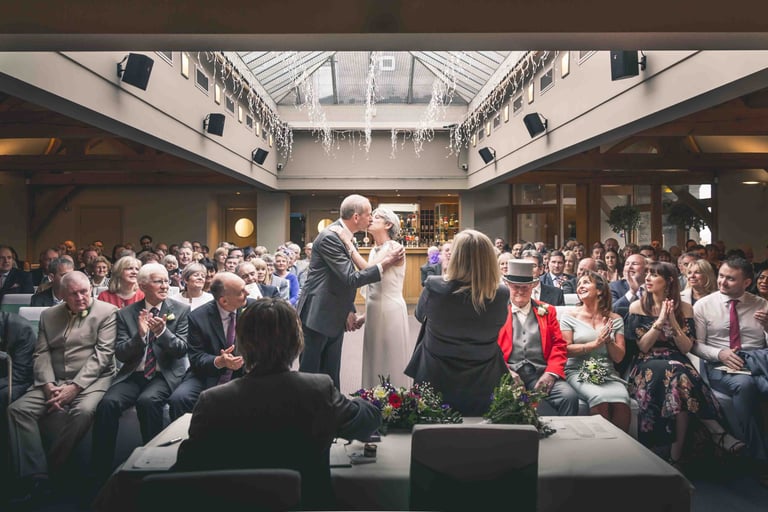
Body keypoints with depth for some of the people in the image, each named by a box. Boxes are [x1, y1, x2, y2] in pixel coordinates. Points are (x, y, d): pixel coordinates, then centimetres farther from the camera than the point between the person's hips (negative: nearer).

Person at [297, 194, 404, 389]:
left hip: (336, 318, 9)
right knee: (310, 372, 4)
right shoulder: (329, 237, -19)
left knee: (332, 372, 15)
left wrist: (350, 311, 7)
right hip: (317, 316, -9)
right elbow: (351, 278, -23)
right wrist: (384, 264, -18)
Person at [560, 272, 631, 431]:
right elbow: (565, 350, -3)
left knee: (621, 401, -29)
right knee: (600, 398, -32)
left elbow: (618, 357, 11)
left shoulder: (615, 319, 13)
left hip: (608, 374, 2)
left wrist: (608, 340, -8)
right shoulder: (570, 317, 6)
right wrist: (595, 344, -12)